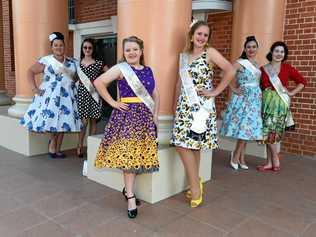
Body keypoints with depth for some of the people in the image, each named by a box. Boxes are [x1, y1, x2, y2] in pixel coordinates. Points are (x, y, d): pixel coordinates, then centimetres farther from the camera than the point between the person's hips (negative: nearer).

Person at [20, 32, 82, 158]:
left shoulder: (72, 62, 10)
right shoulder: (45, 61, -1)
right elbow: (30, 72, 0)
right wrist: (34, 88, -7)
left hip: (66, 97, 4)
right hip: (50, 96, -3)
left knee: (63, 122, 4)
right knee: (51, 120, -9)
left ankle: (57, 149, 15)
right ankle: (53, 142, 16)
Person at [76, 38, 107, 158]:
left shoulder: (99, 63, 3)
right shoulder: (78, 63, 8)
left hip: (94, 94, 0)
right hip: (82, 94, 0)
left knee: (93, 121, 5)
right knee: (84, 121, -6)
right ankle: (80, 146, 5)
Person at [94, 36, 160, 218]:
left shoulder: (148, 70, 12)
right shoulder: (120, 68, -3)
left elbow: (155, 94, 17)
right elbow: (98, 82, -10)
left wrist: (156, 114, 8)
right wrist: (112, 102, -10)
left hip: (146, 116, 5)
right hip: (127, 115, -5)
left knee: (139, 155, 5)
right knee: (128, 155, -6)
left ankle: (128, 189, 24)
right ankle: (131, 197, 3)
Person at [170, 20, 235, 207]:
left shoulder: (210, 52, -4)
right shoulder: (184, 55, 14)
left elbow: (231, 71, -14)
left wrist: (215, 92, -12)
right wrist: (176, 104, 16)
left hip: (201, 106, -5)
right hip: (185, 105, 6)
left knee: (188, 144, -8)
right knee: (190, 144, 6)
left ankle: (195, 185, 7)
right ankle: (196, 185, 21)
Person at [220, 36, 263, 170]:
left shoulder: (257, 65, 14)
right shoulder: (240, 63, -8)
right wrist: (234, 89, -15)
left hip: (255, 99, 7)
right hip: (243, 98, -7)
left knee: (248, 129, 7)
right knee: (244, 128, -11)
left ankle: (240, 157, 16)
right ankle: (236, 155, 7)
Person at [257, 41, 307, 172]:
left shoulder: (287, 68, 1)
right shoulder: (263, 69, 6)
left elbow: (302, 81, 6)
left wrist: (291, 93, -1)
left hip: (280, 102, -3)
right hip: (266, 102, 3)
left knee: (270, 132, -7)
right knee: (269, 133, 6)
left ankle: (275, 161, 10)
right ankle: (270, 163, 15)